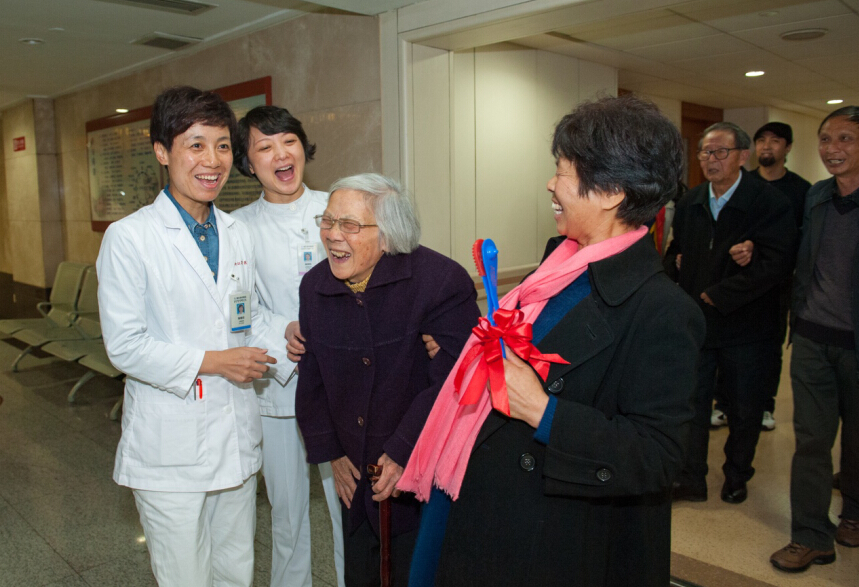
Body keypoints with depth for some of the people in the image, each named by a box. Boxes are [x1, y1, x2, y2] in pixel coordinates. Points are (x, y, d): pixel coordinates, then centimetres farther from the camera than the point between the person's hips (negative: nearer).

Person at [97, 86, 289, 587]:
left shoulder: (239, 234, 8)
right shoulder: (130, 237, -10)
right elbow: (124, 346, -12)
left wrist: (287, 331, -5)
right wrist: (210, 362, -18)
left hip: (237, 433, 5)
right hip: (170, 444, -5)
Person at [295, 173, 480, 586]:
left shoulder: (442, 280, -20)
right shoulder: (314, 285, 0)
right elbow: (311, 378, 8)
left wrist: (405, 453, -20)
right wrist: (330, 452, 9)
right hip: (356, 476, 6)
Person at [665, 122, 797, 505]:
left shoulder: (769, 203, -12)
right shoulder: (689, 203, 5)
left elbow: (776, 264, -20)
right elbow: (674, 254, 15)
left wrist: (717, 295, -20)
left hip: (744, 327, -3)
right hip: (694, 323, 4)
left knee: (745, 410, 13)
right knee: (692, 403, 10)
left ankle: (737, 477, 35)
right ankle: (691, 480, 25)